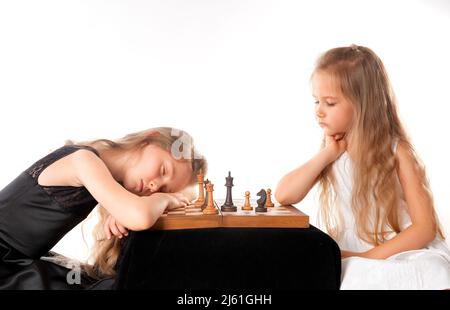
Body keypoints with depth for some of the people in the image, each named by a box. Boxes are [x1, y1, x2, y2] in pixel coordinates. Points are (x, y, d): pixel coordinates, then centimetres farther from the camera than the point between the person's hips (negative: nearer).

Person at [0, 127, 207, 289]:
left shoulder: (108, 173, 2)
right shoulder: (84, 159, -22)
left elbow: (182, 196, 7)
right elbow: (140, 218, -40)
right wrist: (163, 200, -17)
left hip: (22, 261, 7)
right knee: (107, 286, -14)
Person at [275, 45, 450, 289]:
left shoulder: (396, 151, -6)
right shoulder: (332, 151, 6)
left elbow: (425, 226, -10)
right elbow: (284, 196, -7)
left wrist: (367, 256, -17)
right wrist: (328, 153, -9)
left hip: (397, 254, -2)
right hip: (347, 258, 2)